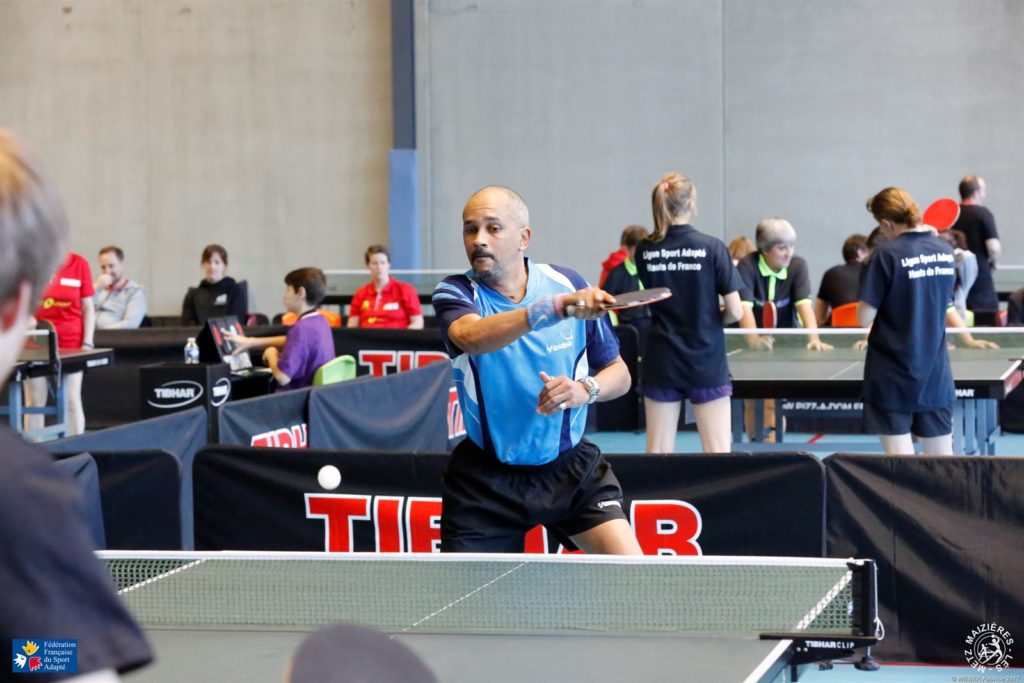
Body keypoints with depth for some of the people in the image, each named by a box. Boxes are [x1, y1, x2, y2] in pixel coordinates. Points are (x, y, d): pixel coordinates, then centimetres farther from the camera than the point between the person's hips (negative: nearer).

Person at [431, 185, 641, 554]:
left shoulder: (569, 284, -5)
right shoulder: (455, 292, -10)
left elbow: (618, 373, 4)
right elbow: (471, 337, -35)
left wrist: (585, 390, -19)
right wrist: (556, 307, -48)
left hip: (572, 469, 1)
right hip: (486, 478, -1)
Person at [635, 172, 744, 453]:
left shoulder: (645, 251, 0)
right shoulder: (712, 248, -9)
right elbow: (735, 311, -8)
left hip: (661, 363, 3)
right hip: (706, 364, -3)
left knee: (657, 455, 6)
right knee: (719, 456, 0)